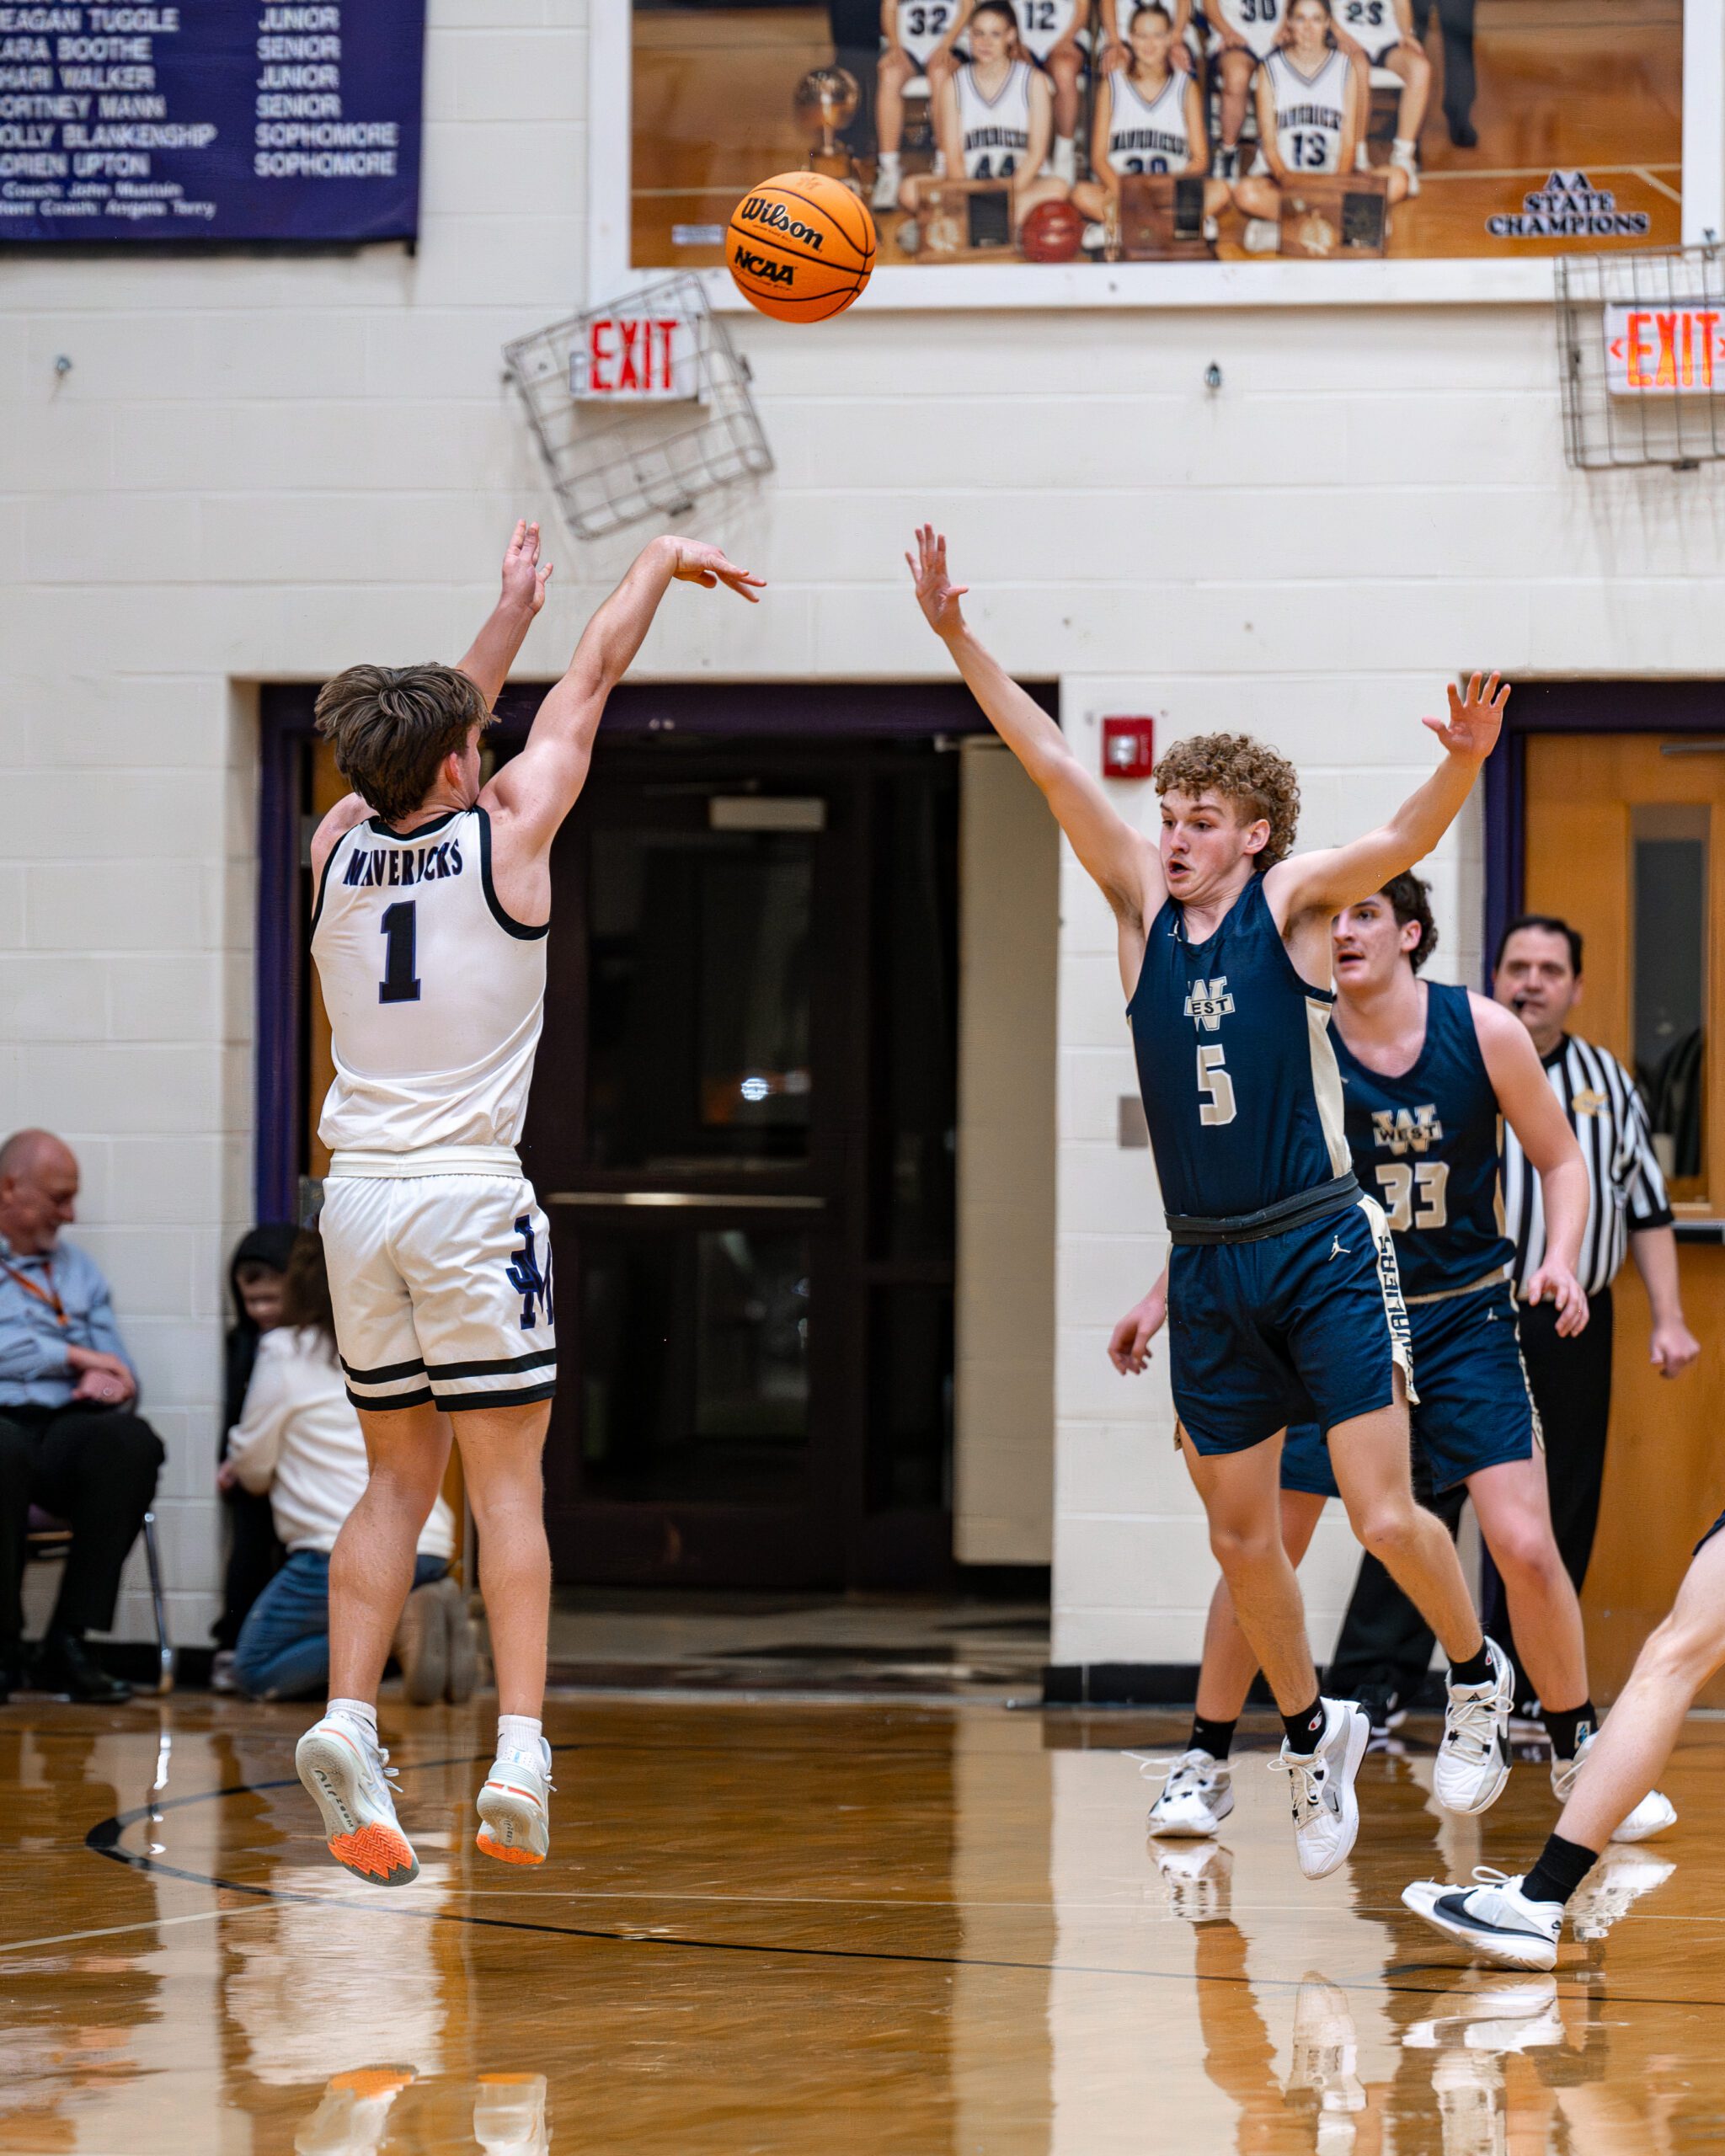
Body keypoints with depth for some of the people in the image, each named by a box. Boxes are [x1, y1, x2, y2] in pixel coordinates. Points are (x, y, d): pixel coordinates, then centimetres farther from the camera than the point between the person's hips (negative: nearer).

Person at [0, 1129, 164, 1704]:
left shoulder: (78, 1270, 27)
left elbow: (120, 1372, 19)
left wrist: (109, 1382, -6)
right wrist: (71, 1356, -3)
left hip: (65, 1427, 5)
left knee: (133, 1441, -31)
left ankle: (69, 1642, -29)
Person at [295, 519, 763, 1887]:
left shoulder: (339, 848, 6)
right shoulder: (505, 834, -6)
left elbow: (425, 737, 26)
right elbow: (595, 678, 9)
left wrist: (514, 609, 36)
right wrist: (659, 565, 24)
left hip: (358, 1193, 5)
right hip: (469, 1198, -5)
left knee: (398, 1481, 12)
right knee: (508, 1481, -1)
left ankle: (348, 1719, -4)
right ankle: (520, 1756, -9)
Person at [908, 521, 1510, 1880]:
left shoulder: (1292, 904, -3)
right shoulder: (1147, 911, 7)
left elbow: (1400, 843, -21)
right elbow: (1057, 771, 1)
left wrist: (1461, 768, -42)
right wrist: (959, 641, -6)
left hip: (1324, 1251, -5)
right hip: (1211, 1270, 5)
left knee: (1387, 1519, -9)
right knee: (1242, 1535, 9)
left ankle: (1479, 1678, 17)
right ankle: (1313, 1736, 29)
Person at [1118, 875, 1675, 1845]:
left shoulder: (1484, 1031, -10)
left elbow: (1562, 1159, 2)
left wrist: (1562, 1258, -15)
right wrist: (1165, 1297, 2)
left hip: (1464, 1318, 0)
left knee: (1526, 1546, -9)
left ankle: (1579, 1752, 12)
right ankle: (1205, 1765, 14)